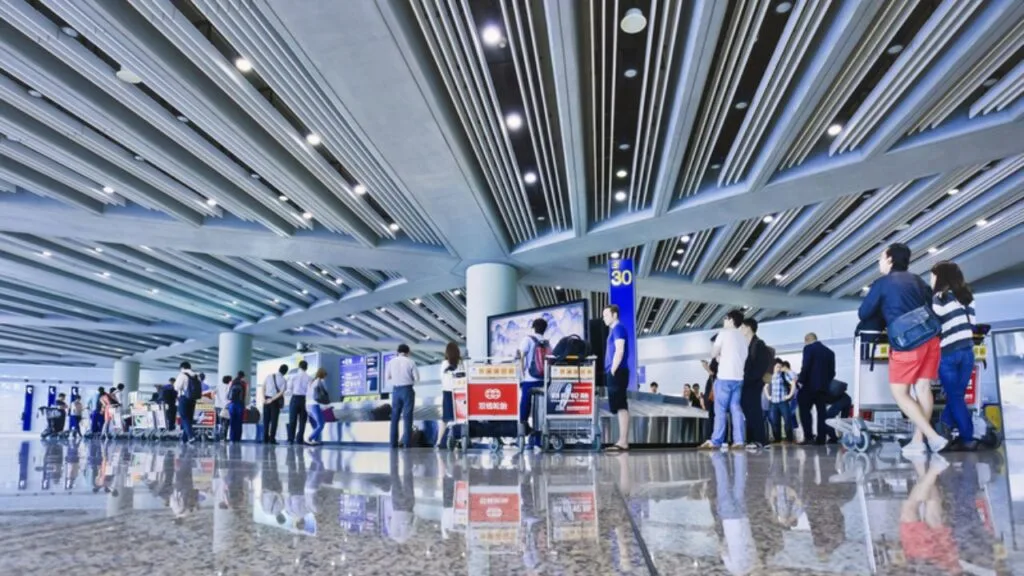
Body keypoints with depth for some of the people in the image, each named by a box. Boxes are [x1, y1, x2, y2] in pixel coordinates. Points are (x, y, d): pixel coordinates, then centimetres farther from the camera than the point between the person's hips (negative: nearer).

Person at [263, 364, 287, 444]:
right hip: (275, 401, -3)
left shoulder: (269, 376, 4)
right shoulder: (283, 381, -5)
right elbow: (281, 393, -14)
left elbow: (263, 388, -1)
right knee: (274, 420, 2)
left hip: (266, 400, 3)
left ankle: (265, 439, 6)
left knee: (266, 420, 8)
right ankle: (272, 439, -3)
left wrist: (264, 398, -5)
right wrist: (272, 400, -11)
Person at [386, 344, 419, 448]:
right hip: (407, 390, -3)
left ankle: (393, 443, 9)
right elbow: (417, 378, -3)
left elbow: (387, 378, 7)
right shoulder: (410, 362, -4)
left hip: (396, 390, 3)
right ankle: (407, 443, -3)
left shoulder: (391, 362, 3)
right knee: (407, 417, 1)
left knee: (394, 417, 10)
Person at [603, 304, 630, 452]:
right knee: (620, 407, 8)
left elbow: (619, 351, -17)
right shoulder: (614, 330, 22)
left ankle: (623, 442, -12)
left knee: (621, 407, -11)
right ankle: (623, 441, 10)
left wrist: (613, 371, -16)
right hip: (616, 373, 10)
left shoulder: (618, 328, -7)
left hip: (617, 372, -10)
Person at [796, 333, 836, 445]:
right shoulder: (830, 351, 16)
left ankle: (809, 437, -10)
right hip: (823, 386, 7)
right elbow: (832, 371, 12)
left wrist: (800, 380, -6)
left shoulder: (808, 348, -5)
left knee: (804, 410, -2)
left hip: (810, 385, -7)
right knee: (821, 412, 7)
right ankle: (821, 438, 4)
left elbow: (806, 367, -15)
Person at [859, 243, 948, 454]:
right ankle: (918, 441, 5)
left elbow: (863, 314, 8)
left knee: (900, 393, 1)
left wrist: (882, 312, 28)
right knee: (923, 388, 6)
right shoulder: (917, 280, 19)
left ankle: (934, 437, -8)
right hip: (931, 338, 6)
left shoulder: (882, 283, 4)